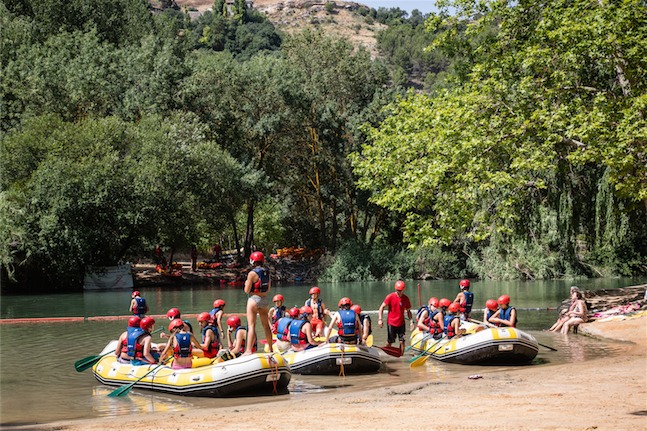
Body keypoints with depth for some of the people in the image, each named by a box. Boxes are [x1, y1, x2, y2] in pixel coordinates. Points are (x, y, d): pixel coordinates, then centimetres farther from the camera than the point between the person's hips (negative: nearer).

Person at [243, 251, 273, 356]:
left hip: (254, 300, -6)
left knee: (251, 326, -9)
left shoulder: (252, 273, -16)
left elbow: (247, 291, -13)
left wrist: (246, 283, 6)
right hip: (264, 300, 7)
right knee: (266, 325, 17)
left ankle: (248, 350, -16)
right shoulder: (267, 272, 4)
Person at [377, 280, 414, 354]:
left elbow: (408, 311, 10)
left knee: (402, 341, -2)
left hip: (401, 323, 2)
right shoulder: (390, 297, -9)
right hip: (391, 323, -2)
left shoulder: (406, 298, 1)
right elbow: (382, 307, -6)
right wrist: (380, 319, -15)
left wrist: (411, 322, 0)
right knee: (389, 342, 6)